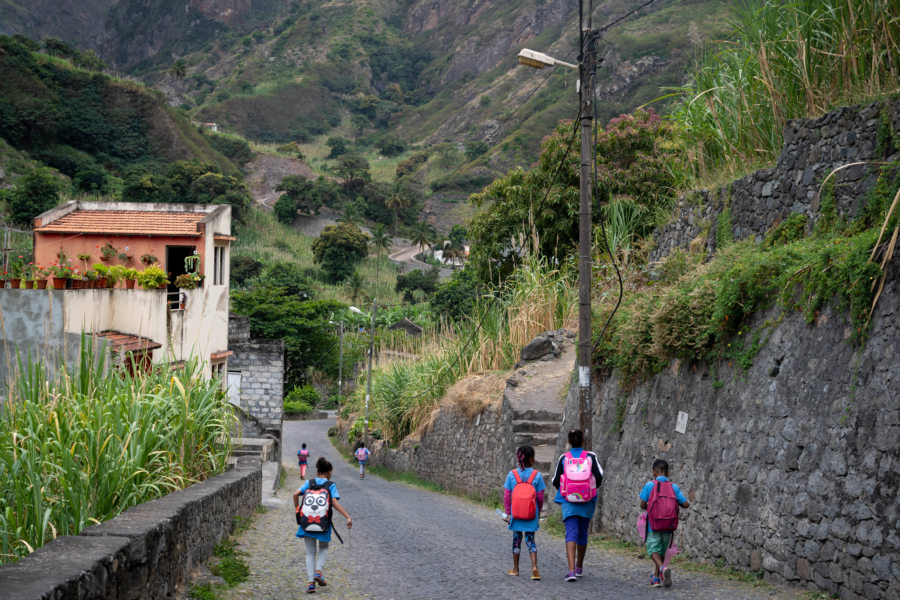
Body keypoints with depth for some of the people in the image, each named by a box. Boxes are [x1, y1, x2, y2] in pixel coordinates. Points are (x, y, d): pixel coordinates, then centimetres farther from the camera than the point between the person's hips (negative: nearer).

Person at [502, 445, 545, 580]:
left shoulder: (512, 474, -5)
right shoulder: (537, 475, -7)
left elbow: (507, 496, -3)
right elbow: (540, 497, -3)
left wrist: (508, 512, 6)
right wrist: (538, 511, 12)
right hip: (531, 513, -1)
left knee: (517, 539, 14)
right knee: (530, 540, 8)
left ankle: (515, 569, 23)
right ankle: (534, 567, -10)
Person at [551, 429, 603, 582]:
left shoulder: (564, 458, 0)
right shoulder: (591, 457, -1)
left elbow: (555, 481, 2)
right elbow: (599, 476, -6)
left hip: (568, 501, -1)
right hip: (587, 501, 1)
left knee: (571, 534, -6)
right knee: (583, 533, 17)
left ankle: (572, 570, -22)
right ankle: (579, 567, 32)